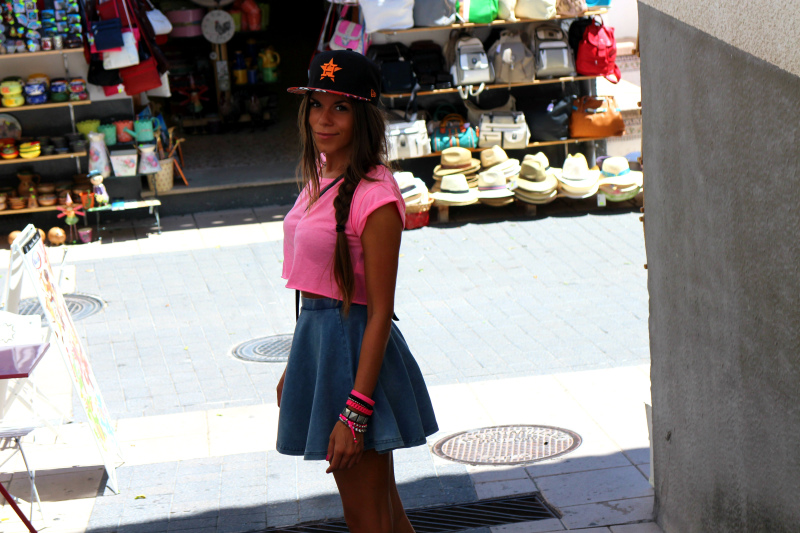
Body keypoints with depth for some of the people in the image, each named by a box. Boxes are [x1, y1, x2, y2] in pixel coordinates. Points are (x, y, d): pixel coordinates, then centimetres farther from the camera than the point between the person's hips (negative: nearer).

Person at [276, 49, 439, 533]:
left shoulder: (374, 196, -19)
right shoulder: (322, 176, 7)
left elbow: (380, 313, -19)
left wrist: (354, 413, -22)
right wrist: (294, 369, 20)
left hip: (355, 345, -9)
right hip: (315, 338, 9)